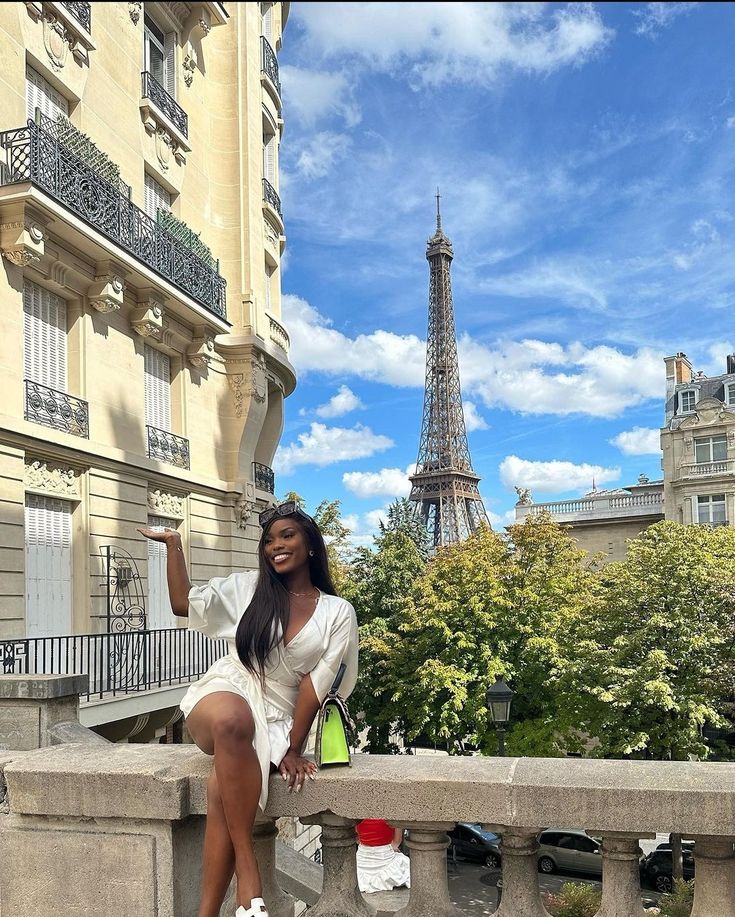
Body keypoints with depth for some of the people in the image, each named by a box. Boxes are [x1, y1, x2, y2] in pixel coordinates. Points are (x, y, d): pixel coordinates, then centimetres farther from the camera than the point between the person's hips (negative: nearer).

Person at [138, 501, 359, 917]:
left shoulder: (338, 613, 2)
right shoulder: (248, 587, 8)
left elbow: (316, 683, -2)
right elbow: (183, 603, 10)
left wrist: (293, 749, -7)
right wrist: (174, 543, 6)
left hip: (276, 717, 0)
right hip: (225, 692, 0)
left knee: (224, 790, -32)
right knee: (233, 721, -39)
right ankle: (248, 874, -35)